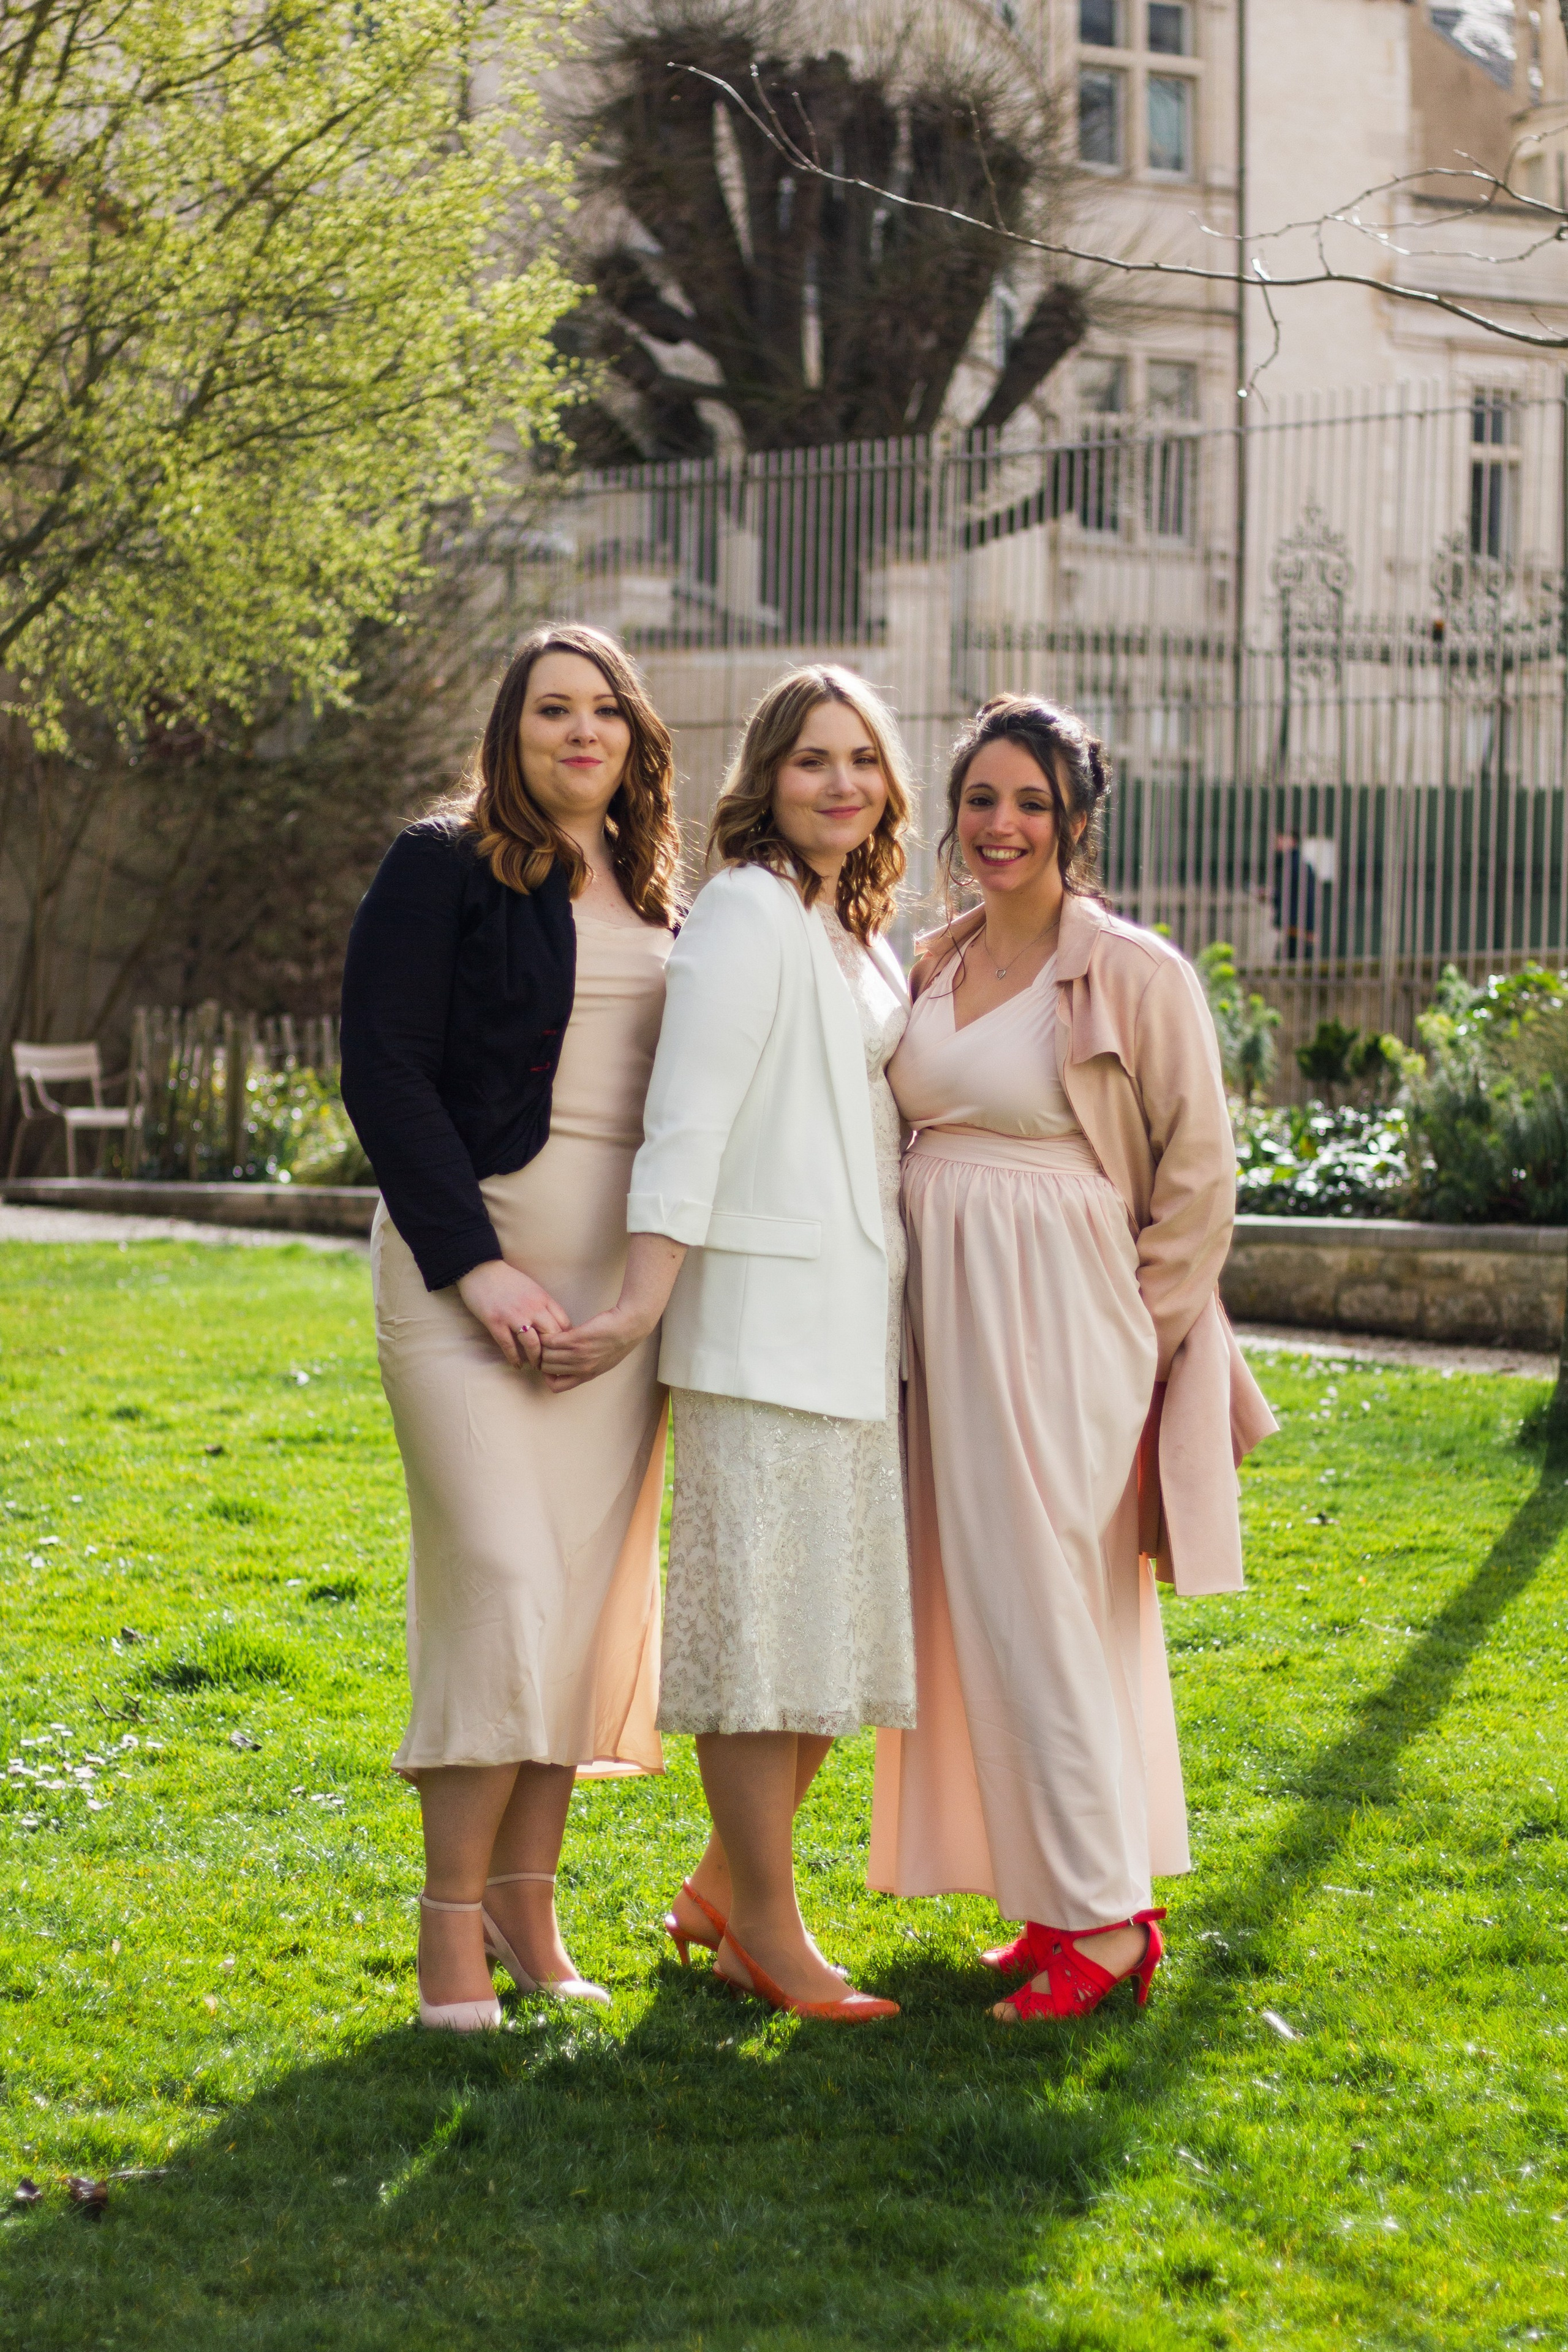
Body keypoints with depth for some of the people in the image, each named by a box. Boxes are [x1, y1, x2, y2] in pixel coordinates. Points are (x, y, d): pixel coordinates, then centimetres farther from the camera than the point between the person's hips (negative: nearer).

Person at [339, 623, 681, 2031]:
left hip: (618, 1281, 6)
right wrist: (476, 1264, -16)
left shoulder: (653, 901, 16)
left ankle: (528, 1913, 12)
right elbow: (385, 1074, -9)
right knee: (508, 1584, -15)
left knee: (596, 1594, 4)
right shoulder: (446, 867, -2)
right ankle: (451, 1932, -9)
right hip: (470, 1264, -6)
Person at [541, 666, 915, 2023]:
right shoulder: (749, 911, -9)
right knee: (765, 1616, -5)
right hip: (765, 1314, -9)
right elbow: (688, 1119, -15)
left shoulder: (860, 934, 18)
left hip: (858, 1322, 9)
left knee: (833, 1621, 12)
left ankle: (724, 1888, 23)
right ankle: (765, 1926, 2)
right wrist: (645, 1302, -20)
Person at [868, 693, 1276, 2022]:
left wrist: (1145, 1330, -5)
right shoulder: (934, 968, 12)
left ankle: (1105, 1915, -3)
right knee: (977, 1603, 8)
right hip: (942, 1311, 7)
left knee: (1039, 1603, -10)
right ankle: (1072, 1893, 17)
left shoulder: (1135, 975, -6)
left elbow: (1198, 1170, -4)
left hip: (1060, 1314, -7)